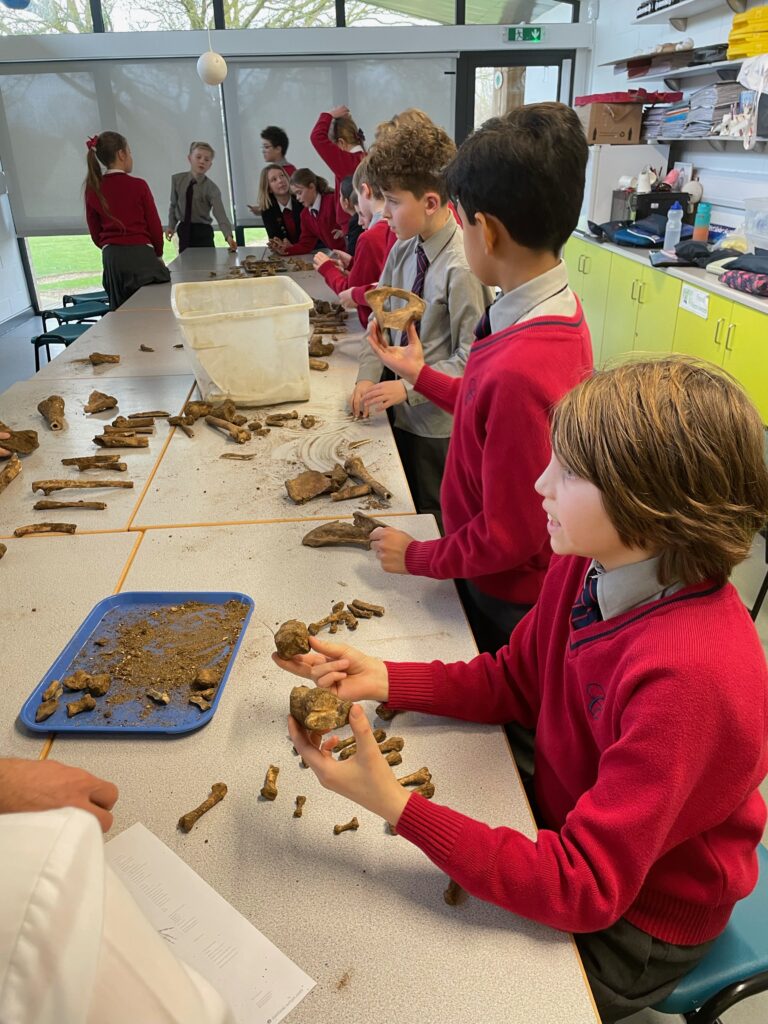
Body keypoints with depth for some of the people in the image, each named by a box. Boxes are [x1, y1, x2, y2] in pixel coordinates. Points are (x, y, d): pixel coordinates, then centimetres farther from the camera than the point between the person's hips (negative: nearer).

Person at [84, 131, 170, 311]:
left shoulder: (92, 188, 4)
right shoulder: (138, 185, -9)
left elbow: (95, 232, 9)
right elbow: (155, 225, -2)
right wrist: (158, 254, 13)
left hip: (111, 257, 5)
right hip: (140, 254, -5)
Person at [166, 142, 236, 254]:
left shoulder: (212, 188, -14)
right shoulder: (177, 179, -3)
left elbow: (220, 214, -27)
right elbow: (174, 204, 11)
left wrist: (229, 236, -42)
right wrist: (171, 225, 0)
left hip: (203, 232, -3)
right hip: (184, 231, 3)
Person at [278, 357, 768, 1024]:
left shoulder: (689, 674, -38)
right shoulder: (588, 561, -15)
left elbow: (583, 888, -32)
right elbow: (515, 680, 0)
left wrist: (396, 805, -39)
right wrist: (382, 680, -13)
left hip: (636, 923, -5)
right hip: (570, 822, 6)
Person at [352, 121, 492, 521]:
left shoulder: (461, 268, -22)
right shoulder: (402, 250, 0)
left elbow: (470, 360, -20)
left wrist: (407, 388, -20)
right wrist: (367, 378, -3)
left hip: (440, 423, -7)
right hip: (404, 412, 7)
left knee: (433, 516, 12)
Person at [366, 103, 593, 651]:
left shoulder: (520, 369, -36)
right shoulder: (558, 312, -8)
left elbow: (509, 538, -26)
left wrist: (417, 556, -11)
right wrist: (420, 375, 14)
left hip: (506, 604, -7)